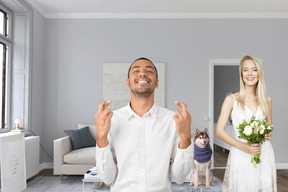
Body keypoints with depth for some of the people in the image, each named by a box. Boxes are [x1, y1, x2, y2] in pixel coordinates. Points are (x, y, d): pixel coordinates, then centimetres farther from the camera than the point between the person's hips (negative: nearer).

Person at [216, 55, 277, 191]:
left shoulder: (267, 100, 7)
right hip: (240, 154, -3)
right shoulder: (231, 100, -4)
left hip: (264, 153, 3)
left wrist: (269, 134, -3)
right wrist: (242, 146, -17)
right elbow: (219, 131, -7)